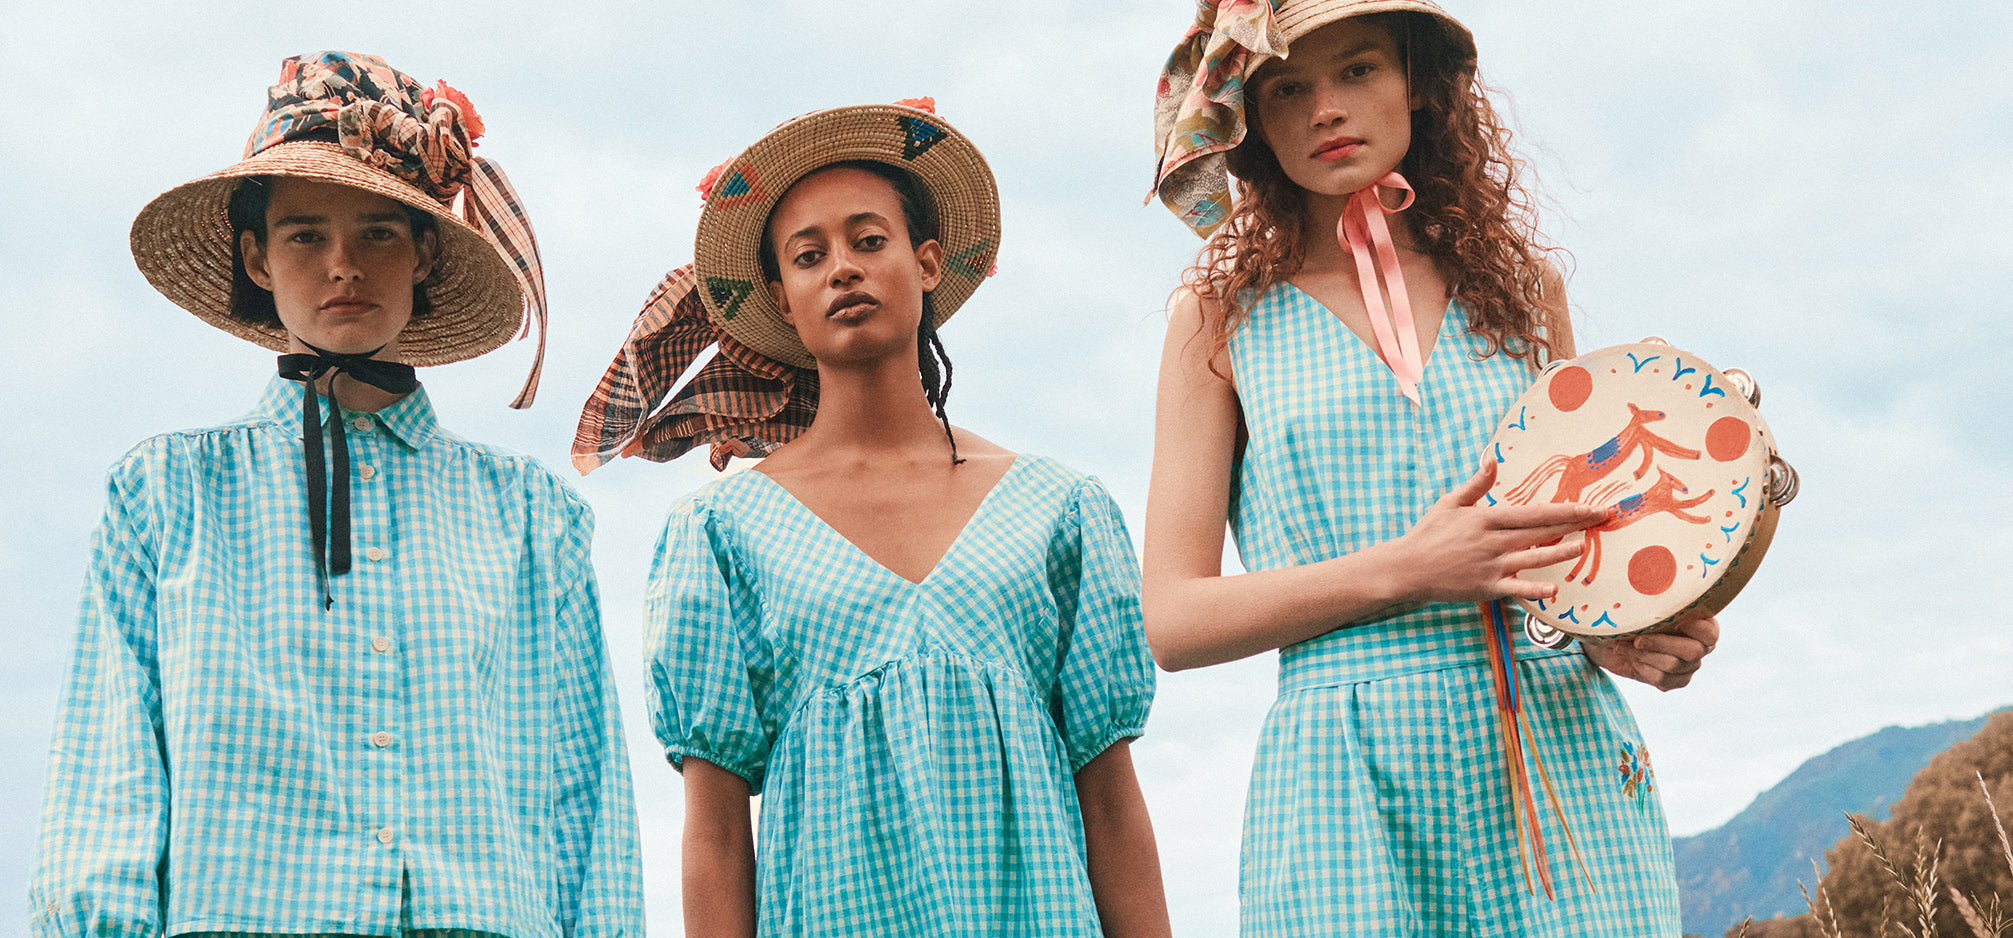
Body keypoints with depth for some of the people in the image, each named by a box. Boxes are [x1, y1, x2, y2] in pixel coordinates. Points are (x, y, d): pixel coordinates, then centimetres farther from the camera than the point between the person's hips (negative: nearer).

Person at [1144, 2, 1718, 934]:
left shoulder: (1520, 284, 13)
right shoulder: (1222, 315, 5)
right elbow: (1172, 621, -1)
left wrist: (1624, 629, -3)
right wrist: (1400, 572, -14)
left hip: (1563, 760, 2)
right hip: (1344, 786, -2)